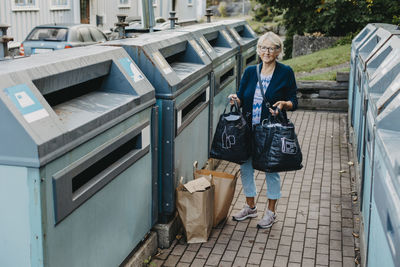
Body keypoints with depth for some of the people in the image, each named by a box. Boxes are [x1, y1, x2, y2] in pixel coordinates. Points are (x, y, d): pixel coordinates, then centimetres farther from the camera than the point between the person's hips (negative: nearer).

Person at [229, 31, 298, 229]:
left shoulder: (285, 73, -5)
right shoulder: (250, 72, 5)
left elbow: (293, 102, -3)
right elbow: (242, 100, 8)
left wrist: (284, 104, -24)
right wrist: (236, 100, -14)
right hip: (249, 129, 4)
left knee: (271, 170, 7)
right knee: (245, 167, 11)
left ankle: (271, 212, 24)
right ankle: (250, 207, 32)